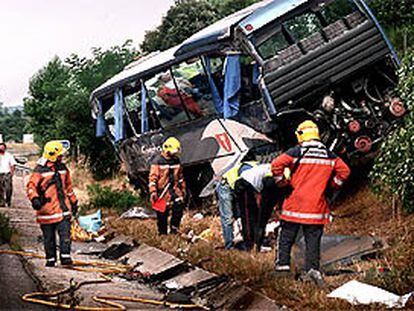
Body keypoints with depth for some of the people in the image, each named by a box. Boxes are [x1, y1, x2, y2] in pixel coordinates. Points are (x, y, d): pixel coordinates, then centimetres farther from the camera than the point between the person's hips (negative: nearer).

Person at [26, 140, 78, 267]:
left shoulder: (63, 168, 11)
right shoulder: (40, 170, -7)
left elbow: (68, 186, 22)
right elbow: (31, 186, -9)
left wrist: (73, 202, 25)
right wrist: (34, 198, -26)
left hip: (63, 208, 4)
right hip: (47, 209, -4)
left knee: (65, 234, -6)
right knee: (49, 237, 7)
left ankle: (65, 256, -1)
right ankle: (50, 259, 18)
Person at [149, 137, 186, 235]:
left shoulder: (176, 160, 11)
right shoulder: (158, 161, -8)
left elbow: (180, 175, 21)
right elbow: (153, 177, -11)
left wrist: (183, 189, 22)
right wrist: (153, 192, -18)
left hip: (175, 189, 5)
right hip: (163, 191, -4)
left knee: (179, 206, -15)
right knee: (162, 215, 1)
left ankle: (174, 229, -1)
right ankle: (163, 234, 14)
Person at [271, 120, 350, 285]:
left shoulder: (296, 152, -6)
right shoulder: (329, 155, 6)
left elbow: (276, 165, -14)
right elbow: (344, 171, 9)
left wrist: (282, 182, -1)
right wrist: (331, 185, 15)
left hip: (295, 203, -2)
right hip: (317, 206, 2)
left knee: (287, 235, 11)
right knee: (313, 239, 5)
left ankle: (283, 263, 13)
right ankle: (313, 268, -5)